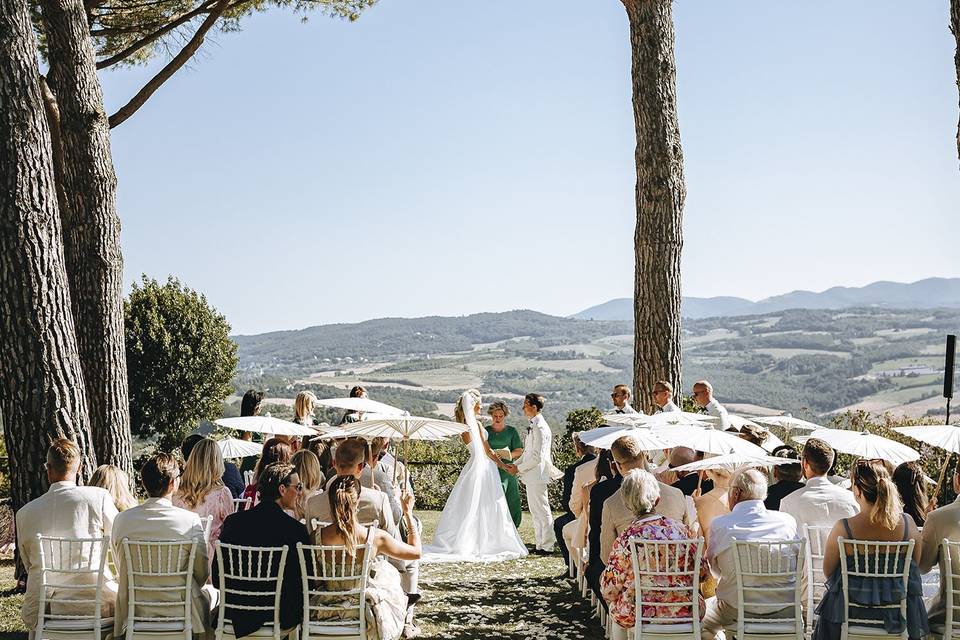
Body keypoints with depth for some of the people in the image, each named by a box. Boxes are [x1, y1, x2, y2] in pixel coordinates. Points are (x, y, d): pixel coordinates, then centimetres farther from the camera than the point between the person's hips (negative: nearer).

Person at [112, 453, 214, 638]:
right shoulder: (190, 520, -15)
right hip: (182, 614, -2)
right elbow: (202, 574, -6)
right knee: (212, 592, 29)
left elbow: (120, 569, 5)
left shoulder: (122, 520, -8)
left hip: (135, 612, 3)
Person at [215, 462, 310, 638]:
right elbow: (306, 581, -8)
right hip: (281, 617, -3)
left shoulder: (233, 522, -3)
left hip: (237, 616, 3)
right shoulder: (296, 529, -13)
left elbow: (217, 578, 2)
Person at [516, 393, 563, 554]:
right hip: (532, 476, 10)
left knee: (542, 511, -3)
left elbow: (537, 457, -21)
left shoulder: (540, 427, -18)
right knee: (535, 511, 15)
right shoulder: (533, 426, 13)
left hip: (537, 475, -10)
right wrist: (515, 464, 9)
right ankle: (541, 544, 22)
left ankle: (547, 546, 4)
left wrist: (519, 468, -12)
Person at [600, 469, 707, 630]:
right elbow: (703, 571, 5)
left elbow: (609, 590, -7)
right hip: (686, 613, 2)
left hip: (637, 617, -2)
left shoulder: (626, 539, -14)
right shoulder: (681, 529, -6)